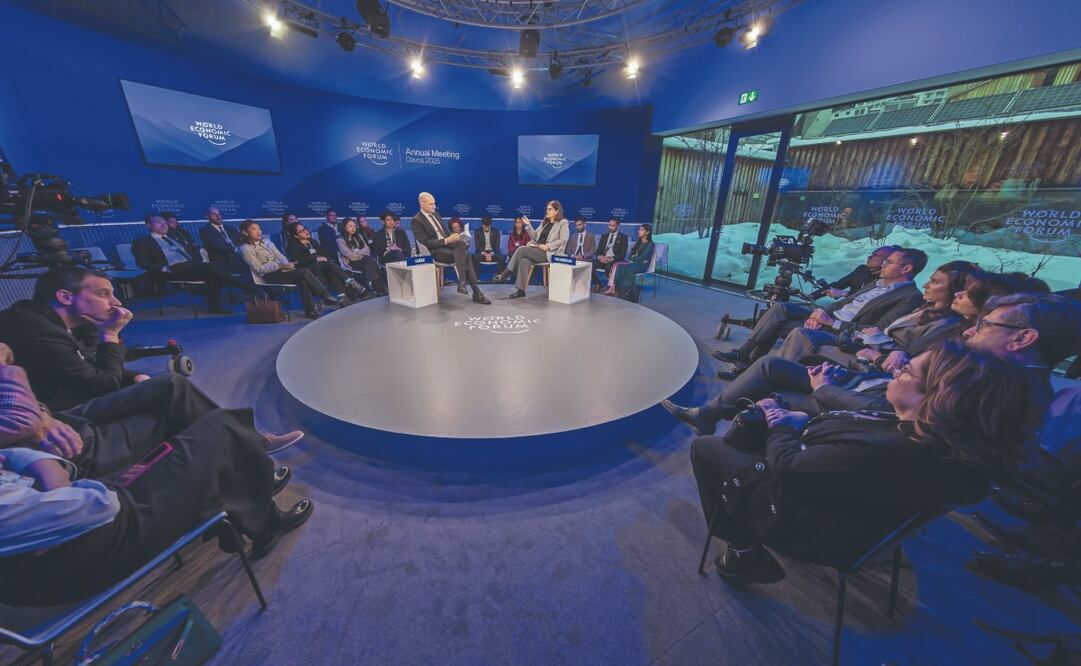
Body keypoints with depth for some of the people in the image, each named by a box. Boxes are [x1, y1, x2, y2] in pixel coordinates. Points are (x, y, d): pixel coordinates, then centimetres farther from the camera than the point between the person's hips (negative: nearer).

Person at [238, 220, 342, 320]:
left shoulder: (266, 243, 20)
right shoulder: (246, 248, 0)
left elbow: (280, 256, 14)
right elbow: (258, 268, -8)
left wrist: (286, 264, -10)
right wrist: (280, 266, -19)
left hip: (280, 269, 6)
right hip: (270, 275, -6)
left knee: (303, 280, -28)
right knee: (304, 272, -29)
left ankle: (310, 310, -29)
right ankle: (327, 297, -27)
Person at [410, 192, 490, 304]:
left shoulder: (436, 214, 17)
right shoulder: (416, 221, -7)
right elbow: (426, 243, -15)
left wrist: (454, 239, 0)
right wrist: (446, 241, -22)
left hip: (446, 244, 7)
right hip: (434, 251, -7)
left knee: (462, 245, -26)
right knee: (464, 255, -27)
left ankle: (462, 282, -26)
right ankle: (476, 292, -27)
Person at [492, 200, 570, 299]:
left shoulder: (563, 223, 2)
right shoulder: (545, 222, 23)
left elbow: (563, 240, -10)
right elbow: (535, 236, 18)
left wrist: (547, 246, -16)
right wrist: (528, 225, 4)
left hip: (548, 253, -6)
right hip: (536, 249, 6)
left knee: (522, 249, -26)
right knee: (524, 261, -28)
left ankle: (507, 273, -15)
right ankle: (521, 290, -30)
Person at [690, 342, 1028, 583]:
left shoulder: (890, 453, -38)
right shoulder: (934, 436, -10)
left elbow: (789, 467, -28)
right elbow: (854, 422, 7)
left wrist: (779, 427, -10)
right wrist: (802, 420, -6)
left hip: (801, 522, -8)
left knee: (704, 448, 3)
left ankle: (746, 554, 16)